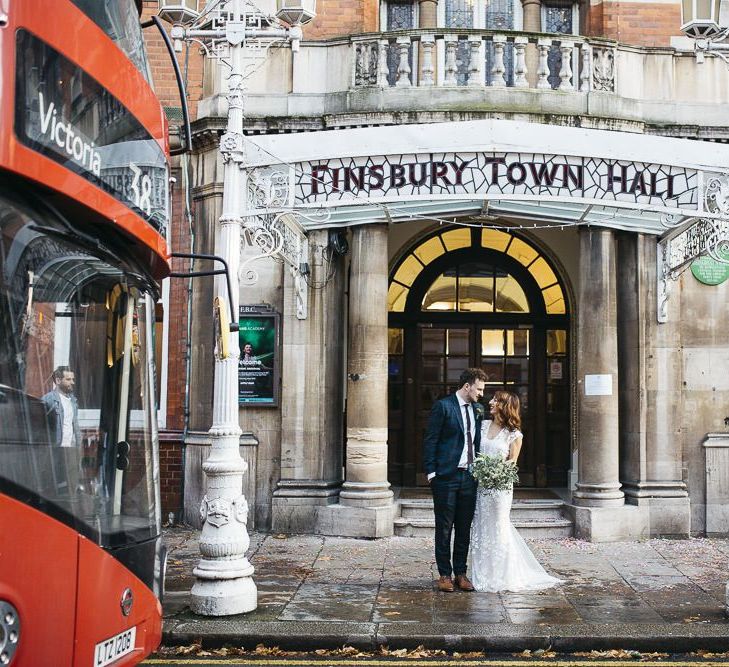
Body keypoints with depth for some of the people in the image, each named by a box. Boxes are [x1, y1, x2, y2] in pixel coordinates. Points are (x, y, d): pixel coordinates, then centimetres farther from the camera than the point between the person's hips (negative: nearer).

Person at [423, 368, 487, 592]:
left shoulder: (478, 409, 13)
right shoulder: (443, 406, -6)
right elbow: (430, 441, -7)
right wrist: (431, 472, -11)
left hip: (469, 477, 6)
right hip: (446, 476, -6)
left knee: (465, 529, 9)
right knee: (444, 528, 2)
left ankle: (460, 573, 17)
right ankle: (444, 574, 10)